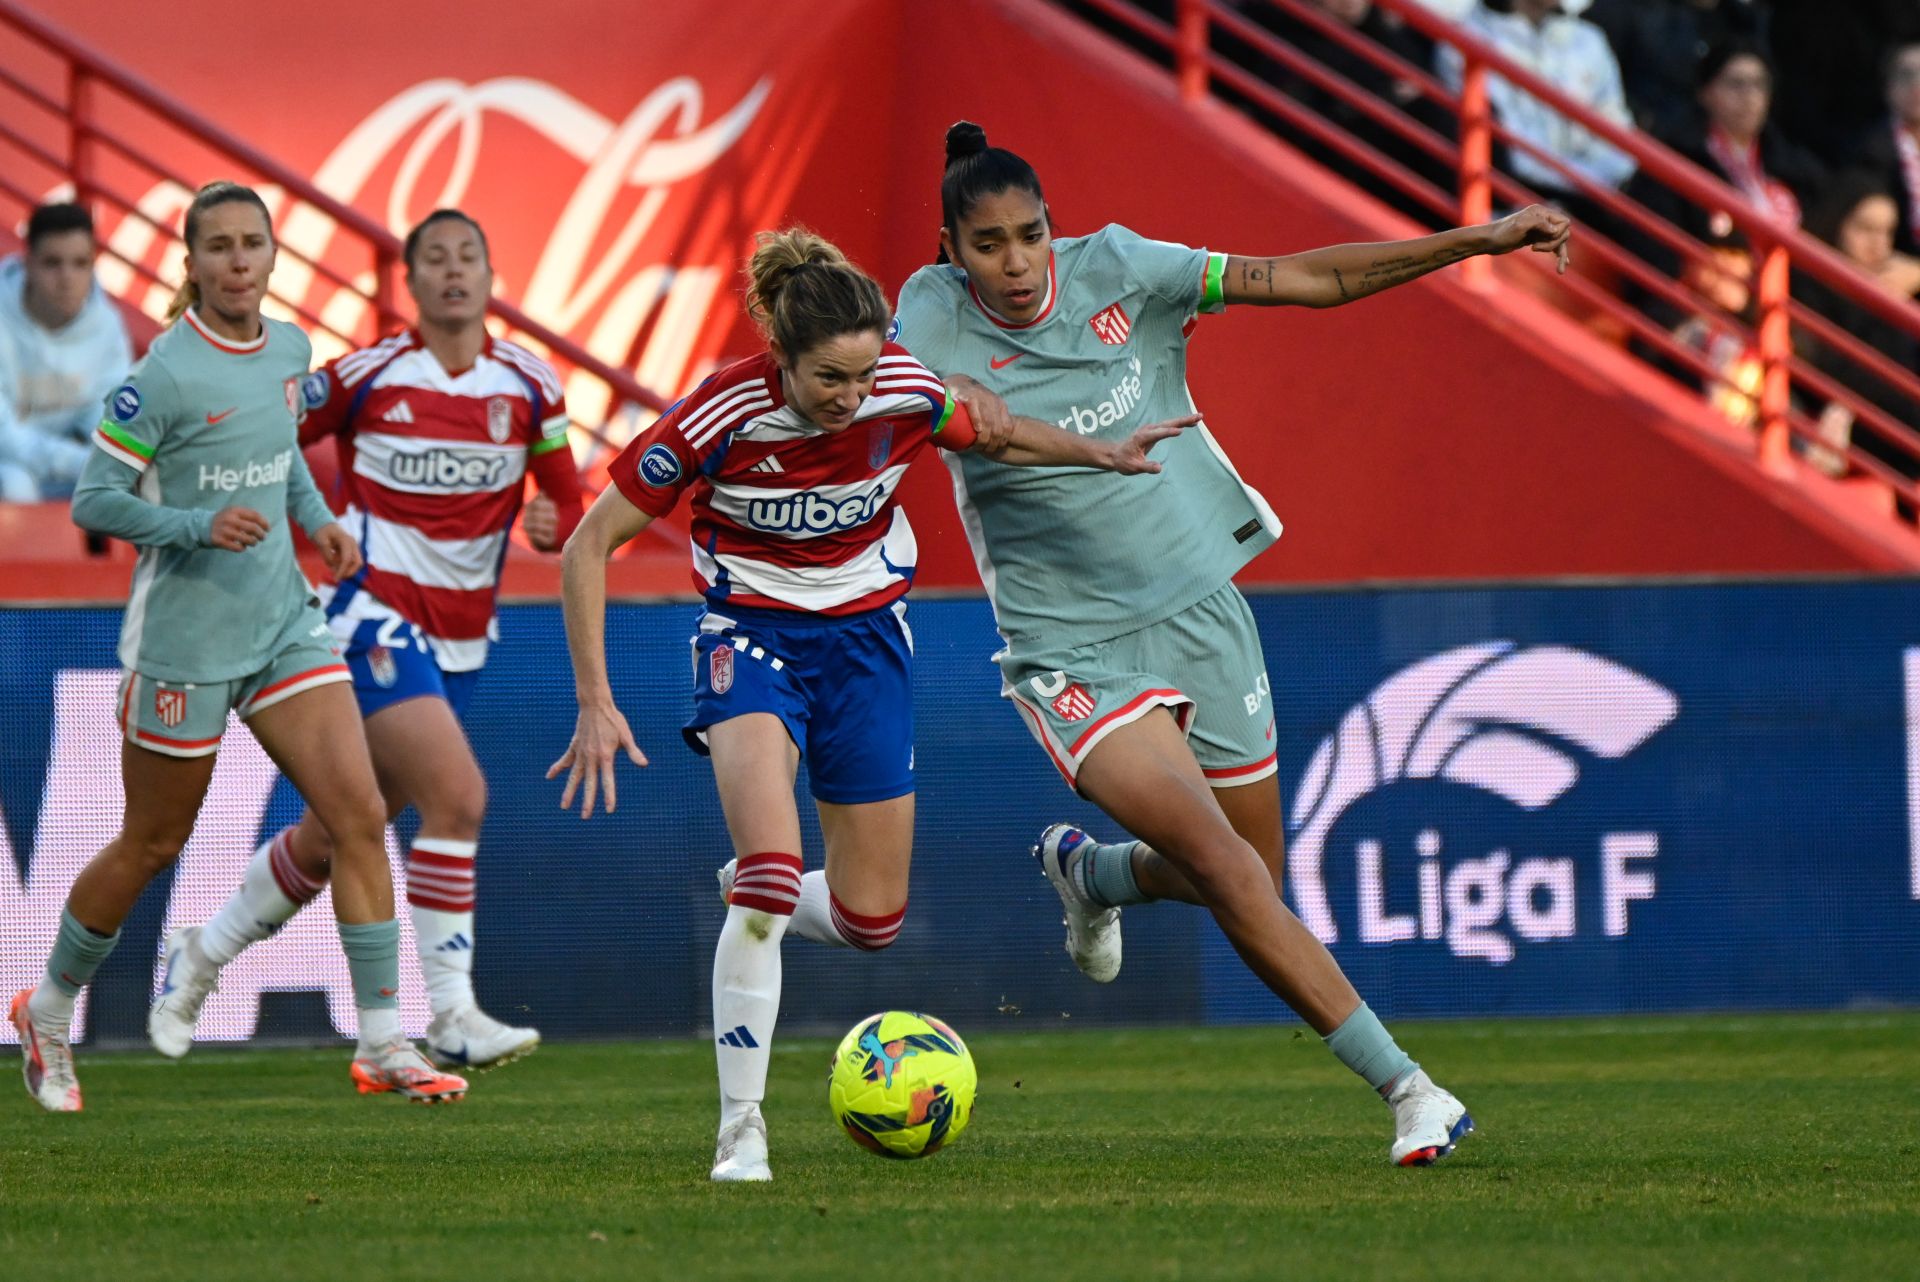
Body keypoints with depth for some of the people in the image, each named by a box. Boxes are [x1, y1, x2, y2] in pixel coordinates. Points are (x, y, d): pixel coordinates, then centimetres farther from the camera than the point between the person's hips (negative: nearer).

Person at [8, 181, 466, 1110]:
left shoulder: (289, 349, 4)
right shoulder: (165, 374, -16)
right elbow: (93, 500, -14)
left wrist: (317, 517, 9)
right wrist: (199, 526, -25)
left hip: (283, 623, 6)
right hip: (184, 637, -6)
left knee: (358, 813, -8)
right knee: (152, 846, 8)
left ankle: (382, 1045, -7)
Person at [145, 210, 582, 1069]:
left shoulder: (528, 386, 3)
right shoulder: (366, 376, -7)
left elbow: (569, 505, 9)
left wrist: (553, 524, -12)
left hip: (461, 639, 5)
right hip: (377, 619, -5)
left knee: (336, 836, 11)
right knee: (457, 797, -23)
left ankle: (201, 955, 32)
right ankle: (450, 1016, -19)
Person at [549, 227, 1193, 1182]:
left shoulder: (907, 394, -16)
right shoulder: (722, 417, -25)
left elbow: (992, 436, 9)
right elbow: (589, 544, -16)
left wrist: (1096, 452, -9)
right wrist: (595, 703, -20)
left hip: (866, 636, 4)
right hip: (751, 637, -4)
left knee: (870, 918, 4)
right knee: (773, 871, -26)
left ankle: (754, 893, 39)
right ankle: (740, 1126, -17)